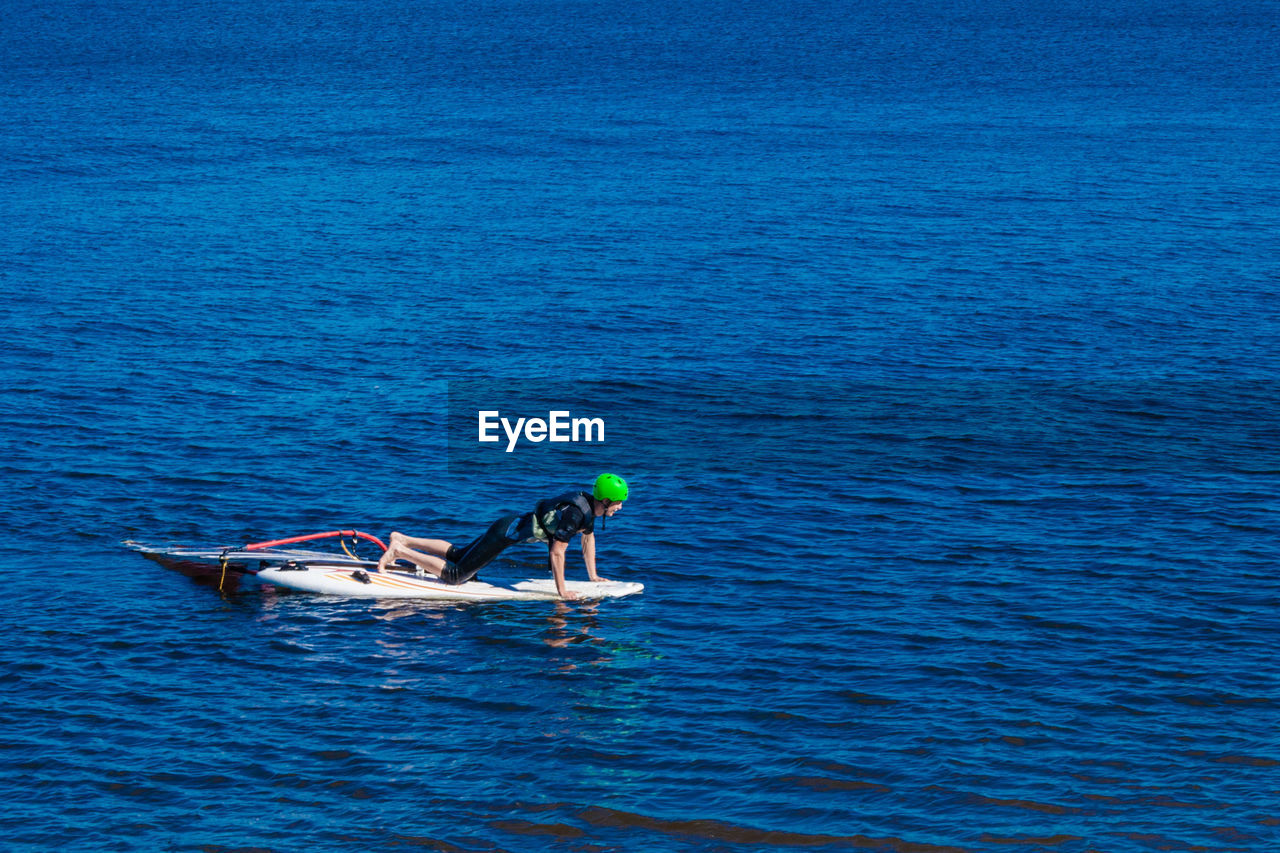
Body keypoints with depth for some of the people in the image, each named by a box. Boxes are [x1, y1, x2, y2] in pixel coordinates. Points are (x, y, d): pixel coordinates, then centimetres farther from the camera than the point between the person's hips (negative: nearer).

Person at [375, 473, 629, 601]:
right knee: (455, 574, -8)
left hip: (512, 524, 9)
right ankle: (399, 551, -7)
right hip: (507, 533, -9)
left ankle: (403, 540, 27)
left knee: (458, 554, 23)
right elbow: (557, 553, -26)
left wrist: (593, 575, 23)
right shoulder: (574, 514, -27)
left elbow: (588, 538, 18)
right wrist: (561, 591, -19)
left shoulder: (589, 504, 1)